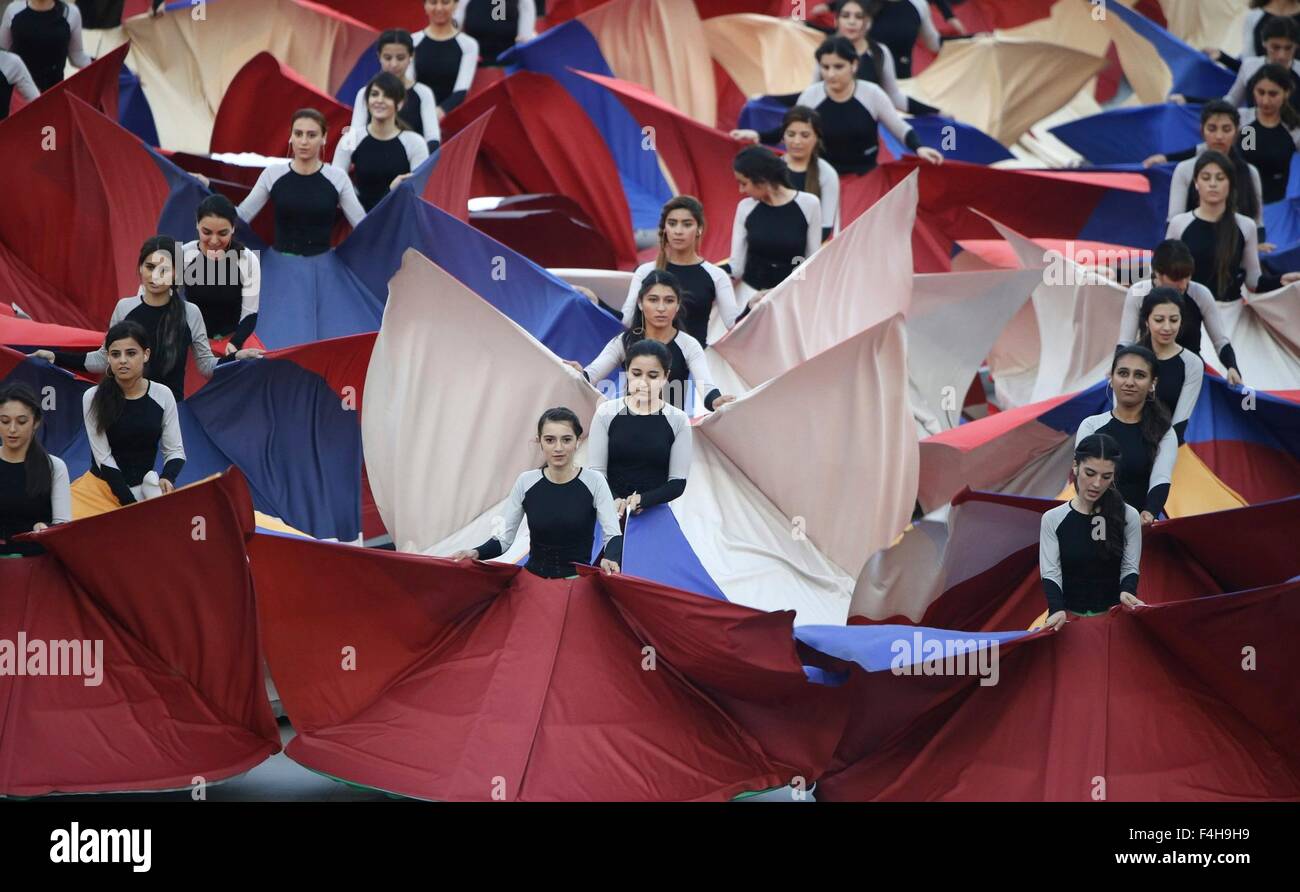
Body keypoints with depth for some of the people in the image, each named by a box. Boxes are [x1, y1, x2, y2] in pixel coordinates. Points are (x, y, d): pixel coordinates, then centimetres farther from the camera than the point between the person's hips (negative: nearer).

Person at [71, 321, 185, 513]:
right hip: (102, 488, -2)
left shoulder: (162, 395, 0)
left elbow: (175, 451, 5)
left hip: (147, 487, 2)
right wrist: (132, 505, -14)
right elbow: (103, 458, -8)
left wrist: (167, 479, -16)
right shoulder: (93, 398, -6)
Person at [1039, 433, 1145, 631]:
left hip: (1113, 616, 0)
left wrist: (1126, 591, -20)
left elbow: (1130, 567, 4)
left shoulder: (1128, 517, 5)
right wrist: (1057, 610, -21)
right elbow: (1050, 572, -2)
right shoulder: (1053, 519, 4)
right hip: (1069, 618, 0)